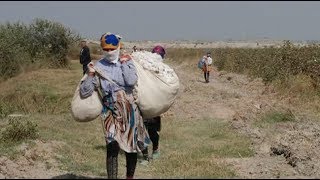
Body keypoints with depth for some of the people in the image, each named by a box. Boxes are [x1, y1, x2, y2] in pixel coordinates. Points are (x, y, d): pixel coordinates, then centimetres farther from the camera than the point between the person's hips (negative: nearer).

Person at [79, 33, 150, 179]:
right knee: (112, 147, -15)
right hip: (111, 112, -2)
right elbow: (84, 92, -1)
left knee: (131, 147, 12)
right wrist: (91, 75, -12)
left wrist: (124, 63, -7)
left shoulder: (127, 62, 4)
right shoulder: (98, 67, 3)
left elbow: (131, 81, -17)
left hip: (130, 111, 2)